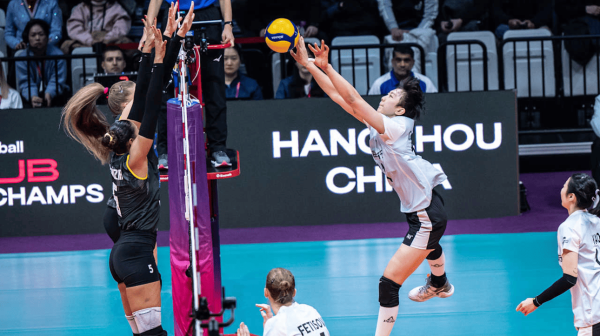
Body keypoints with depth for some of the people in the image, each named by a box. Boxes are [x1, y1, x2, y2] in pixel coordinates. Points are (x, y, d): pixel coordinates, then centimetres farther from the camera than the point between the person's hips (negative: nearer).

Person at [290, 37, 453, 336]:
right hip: (422, 208, 12)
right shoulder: (378, 124, 1)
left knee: (389, 283, -14)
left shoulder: (396, 126, -24)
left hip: (426, 216, -12)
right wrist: (307, 63, -3)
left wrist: (326, 67, -37)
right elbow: (338, 95, 1)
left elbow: (353, 100, -35)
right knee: (430, 245, 42)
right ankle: (439, 285, 73)